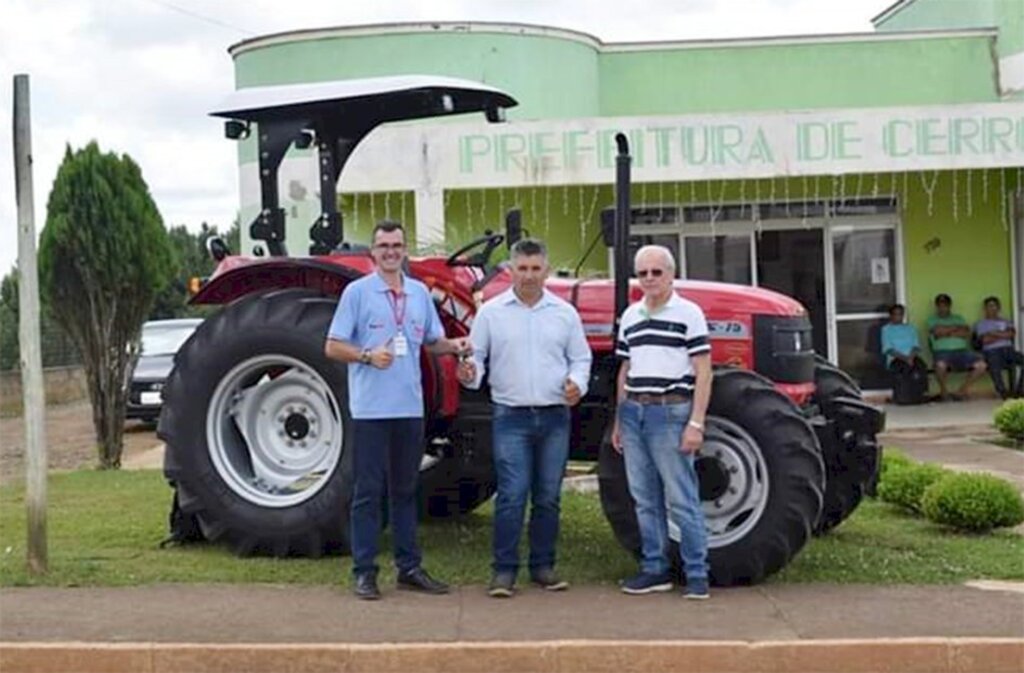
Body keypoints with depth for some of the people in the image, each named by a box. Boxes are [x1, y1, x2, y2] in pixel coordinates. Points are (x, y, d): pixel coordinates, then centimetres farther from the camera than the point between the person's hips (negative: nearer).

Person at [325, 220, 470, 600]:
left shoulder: (420, 293, 11)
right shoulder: (357, 291, -3)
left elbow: (432, 341, 19)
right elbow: (333, 347, -5)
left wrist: (454, 346, -2)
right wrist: (368, 355, -21)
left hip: (410, 408, 5)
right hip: (370, 408, -5)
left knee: (405, 489, 12)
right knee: (368, 491, 0)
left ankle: (409, 568, 19)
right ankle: (364, 571, 8)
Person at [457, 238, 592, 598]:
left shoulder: (564, 313, 7)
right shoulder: (492, 312, 3)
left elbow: (581, 358, 12)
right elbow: (476, 356, 5)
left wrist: (577, 383, -7)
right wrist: (470, 373, -17)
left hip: (554, 417, 2)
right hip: (511, 417, -2)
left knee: (548, 497, 8)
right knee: (511, 496, -6)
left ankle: (543, 566, 19)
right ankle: (504, 570, 2)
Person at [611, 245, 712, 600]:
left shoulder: (688, 313, -4)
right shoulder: (630, 316, 14)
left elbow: (702, 372, -6)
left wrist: (696, 423, -13)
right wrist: (619, 421, 17)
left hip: (670, 414, -6)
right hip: (634, 412, 6)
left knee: (681, 500, -3)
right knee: (645, 499, 11)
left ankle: (697, 574, 5)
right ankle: (655, 569, 20)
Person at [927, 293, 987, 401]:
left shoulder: (958, 318, 25)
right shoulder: (932, 319, 15)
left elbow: (967, 333, 6)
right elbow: (938, 331, -7)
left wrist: (948, 333, -3)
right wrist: (957, 328, 5)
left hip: (962, 350, 4)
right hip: (943, 351, -4)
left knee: (981, 365, -22)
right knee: (941, 365, -39)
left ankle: (963, 389, -2)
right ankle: (943, 390, -9)